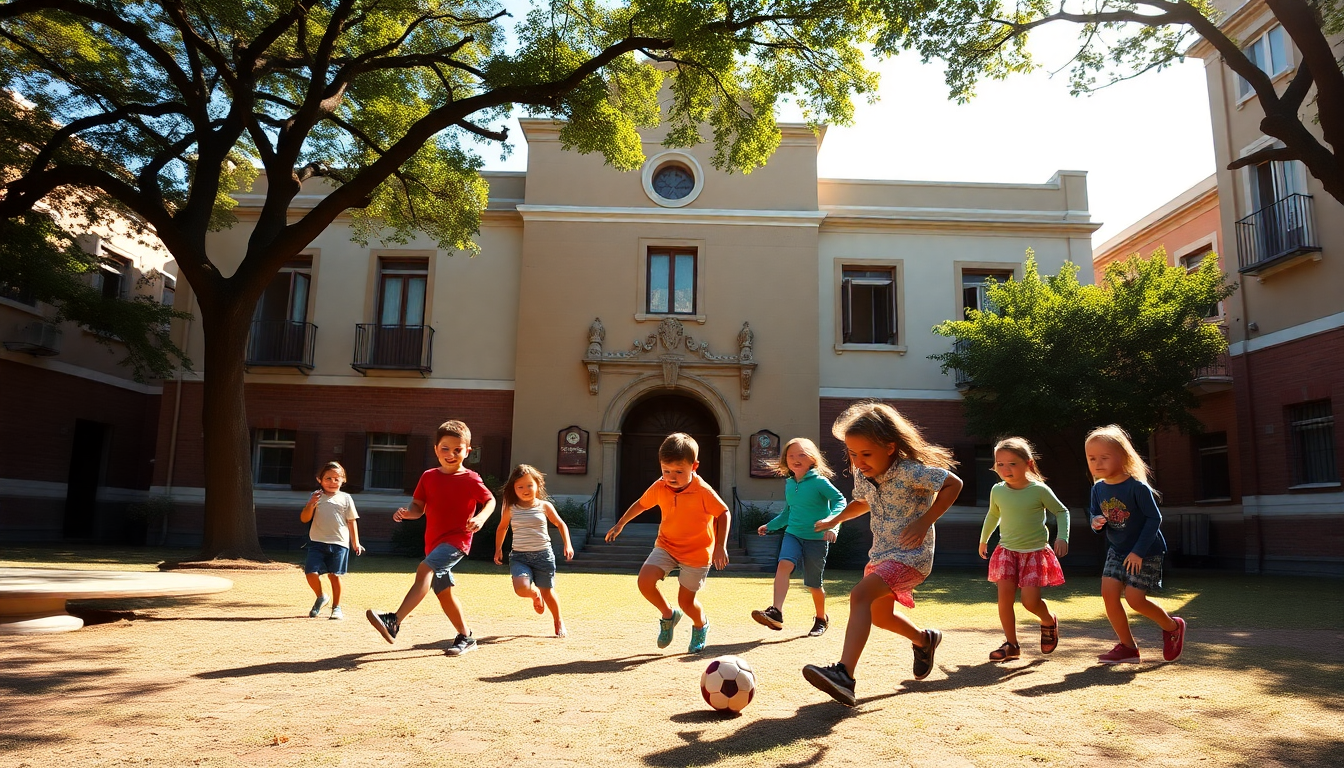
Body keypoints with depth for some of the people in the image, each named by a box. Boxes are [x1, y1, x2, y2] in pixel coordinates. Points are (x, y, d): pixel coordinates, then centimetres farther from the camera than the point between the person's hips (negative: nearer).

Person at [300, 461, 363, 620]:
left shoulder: (345, 498, 8)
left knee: (334, 575, -1)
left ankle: (336, 607, 15)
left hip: (339, 543, -1)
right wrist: (311, 504, -14)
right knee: (311, 573, -9)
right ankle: (320, 597, 20)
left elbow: (352, 522, 10)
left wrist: (355, 543, 7)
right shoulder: (316, 497, 10)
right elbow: (304, 519, 3)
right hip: (317, 542, 1)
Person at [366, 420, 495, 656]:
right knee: (444, 591, 13)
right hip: (434, 542, 7)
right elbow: (419, 507, 10)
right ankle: (466, 637, 27)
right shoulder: (429, 477, 7)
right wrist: (407, 513, -13)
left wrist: (481, 517, -16)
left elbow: (490, 500, 4)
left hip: (457, 540, -7)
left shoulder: (470, 480, -6)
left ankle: (394, 621, -36)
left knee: (425, 570, -29)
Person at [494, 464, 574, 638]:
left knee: (547, 593, 4)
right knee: (521, 588, -24)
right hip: (519, 556, 0)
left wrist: (567, 545, 2)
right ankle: (535, 595, 15)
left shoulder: (544, 506, 1)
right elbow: (502, 528, 19)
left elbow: (560, 524, 12)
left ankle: (559, 621, 33)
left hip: (543, 555, 0)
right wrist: (498, 549, 15)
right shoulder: (510, 509, 1)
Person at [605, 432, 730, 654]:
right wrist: (620, 524, 15)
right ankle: (668, 615, 13)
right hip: (666, 546, 4)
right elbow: (641, 504, 10)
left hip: (696, 552, -4)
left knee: (685, 601, 0)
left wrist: (720, 547, -18)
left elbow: (724, 513, -12)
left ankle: (701, 625, 36)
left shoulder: (703, 491, -22)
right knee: (645, 580, -17)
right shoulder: (659, 487, -9)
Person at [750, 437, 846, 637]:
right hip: (793, 534, 4)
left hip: (817, 538, -4)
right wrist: (770, 526, 24)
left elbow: (839, 500, -15)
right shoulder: (789, 484, 9)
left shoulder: (818, 481, -9)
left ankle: (821, 619, 32)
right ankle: (776, 612, -33)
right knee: (784, 564, -26)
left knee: (813, 584, 7)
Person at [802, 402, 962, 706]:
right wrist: (835, 519, 13)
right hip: (880, 554, 9)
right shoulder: (863, 477, 0)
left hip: (911, 555, -9)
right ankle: (925, 640, 54)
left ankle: (844, 673, -36)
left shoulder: (910, 471, -22)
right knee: (879, 615, 25)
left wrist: (924, 522, -21)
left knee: (860, 595, -29)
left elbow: (954, 484, -16)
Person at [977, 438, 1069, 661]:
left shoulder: (1039, 490, -12)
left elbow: (1062, 512, 2)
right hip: (1007, 551, 3)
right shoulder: (997, 491, -1)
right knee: (1005, 596, -8)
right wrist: (983, 539, 29)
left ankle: (1049, 620, 25)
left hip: (1035, 552, -3)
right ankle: (1011, 644, 5)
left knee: (1030, 600, -10)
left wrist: (1062, 537, -11)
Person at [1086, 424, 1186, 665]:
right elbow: (1095, 515, 10)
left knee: (1135, 598, -11)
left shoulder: (1137, 487, -21)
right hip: (1117, 551, 6)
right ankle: (1127, 646, 9)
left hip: (1146, 552, -6)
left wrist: (1138, 552, -21)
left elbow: (1154, 518, -19)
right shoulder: (1098, 489, -2)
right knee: (1108, 593, -6)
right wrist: (1096, 522, -16)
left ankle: (1173, 627, 19)